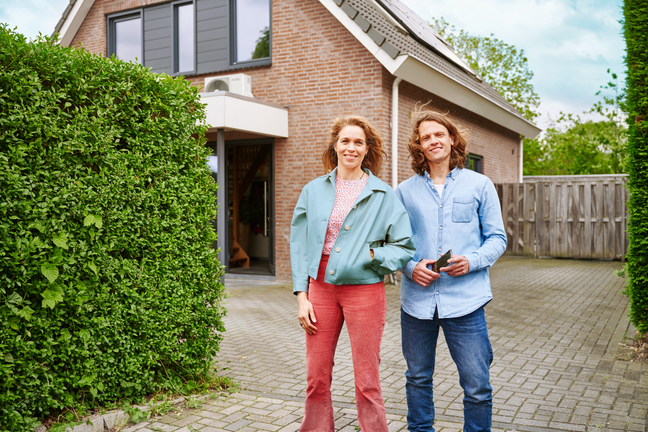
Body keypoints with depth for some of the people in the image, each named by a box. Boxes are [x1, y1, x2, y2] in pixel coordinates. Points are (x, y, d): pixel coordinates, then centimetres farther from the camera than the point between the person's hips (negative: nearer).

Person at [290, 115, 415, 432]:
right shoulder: (313, 191, 8)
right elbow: (299, 245, 8)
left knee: (367, 381, 4)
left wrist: (372, 255, -14)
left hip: (364, 290, -2)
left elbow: (405, 247, 1)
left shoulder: (383, 195, 1)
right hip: (320, 287, 3)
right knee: (316, 378, 9)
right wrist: (301, 295, 2)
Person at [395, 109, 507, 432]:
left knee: (477, 386, 0)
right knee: (417, 379, 14)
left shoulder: (479, 185, 5)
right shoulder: (405, 191, 8)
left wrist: (471, 261, -12)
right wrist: (410, 267, -9)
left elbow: (497, 238, 6)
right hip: (416, 299, 2)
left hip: (464, 299, -2)